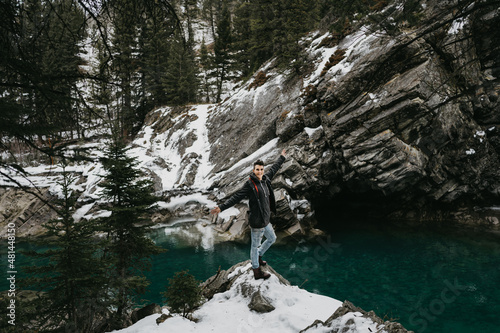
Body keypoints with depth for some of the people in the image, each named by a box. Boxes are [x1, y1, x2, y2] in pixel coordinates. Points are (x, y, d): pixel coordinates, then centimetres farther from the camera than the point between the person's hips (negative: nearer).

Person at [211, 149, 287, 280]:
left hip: (265, 220, 8)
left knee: (272, 238, 25)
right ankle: (257, 271, 23)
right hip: (256, 221, -8)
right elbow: (236, 197, -21)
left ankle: (258, 256, 45)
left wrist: (282, 158, 32)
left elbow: (273, 169, 20)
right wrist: (222, 207, -29)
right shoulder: (249, 184, -18)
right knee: (255, 245, 7)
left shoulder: (265, 179, 4)